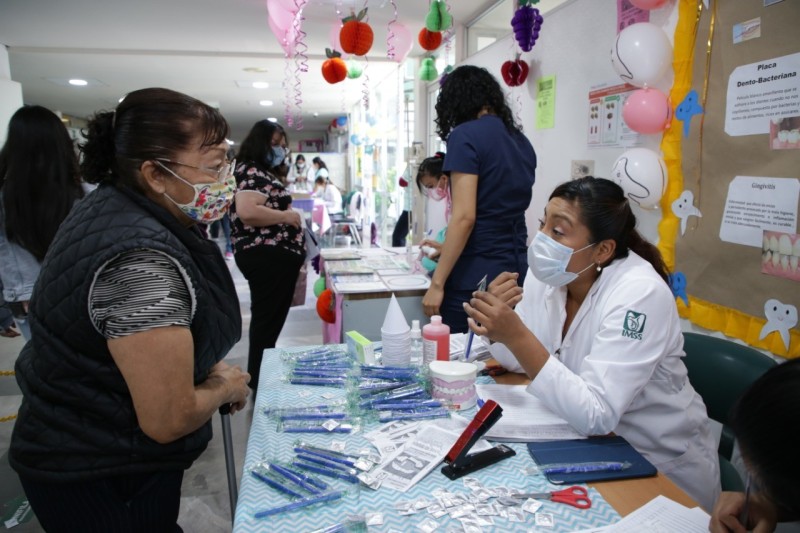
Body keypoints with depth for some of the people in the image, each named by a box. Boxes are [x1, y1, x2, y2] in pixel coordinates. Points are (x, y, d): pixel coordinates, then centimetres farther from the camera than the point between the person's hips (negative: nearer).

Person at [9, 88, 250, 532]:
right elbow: (166, 421, -28)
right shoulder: (143, 263, -33)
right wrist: (226, 387, -9)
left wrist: (207, 368, 4)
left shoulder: (111, 204, -1)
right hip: (104, 483, -9)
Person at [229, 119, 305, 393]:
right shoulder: (251, 171, -13)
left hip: (274, 256, 11)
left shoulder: (264, 173, 20)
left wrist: (290, 216, 17)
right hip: (266, 257, -11)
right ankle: (259, 384, 7)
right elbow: (247, 212, -28)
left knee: (271, 321, 18)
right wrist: (286, 216, -17)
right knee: (267, 322, -4)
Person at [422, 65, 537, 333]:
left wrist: (437, 283, -14)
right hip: (516, 270, 7)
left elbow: (464, 217, -18)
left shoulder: (465, 136, -9)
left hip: (475, 276, -7)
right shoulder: (521, 140, 12)